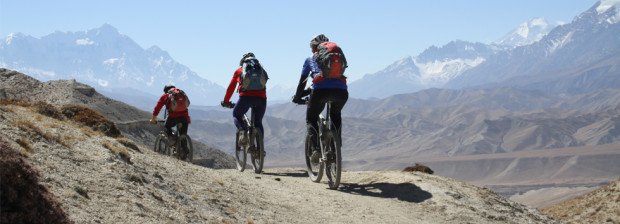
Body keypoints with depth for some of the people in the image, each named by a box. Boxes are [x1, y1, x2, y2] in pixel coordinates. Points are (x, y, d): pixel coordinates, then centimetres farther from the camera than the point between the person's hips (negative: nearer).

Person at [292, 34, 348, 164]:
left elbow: (302, 81, 26)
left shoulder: (310, 59, 25)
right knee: (336, 115, 33)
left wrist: (297, 98, 38)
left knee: (311, 119, 19)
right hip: (341, 91, 3)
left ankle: (317, 149, -5)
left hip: (320, 90, -3)